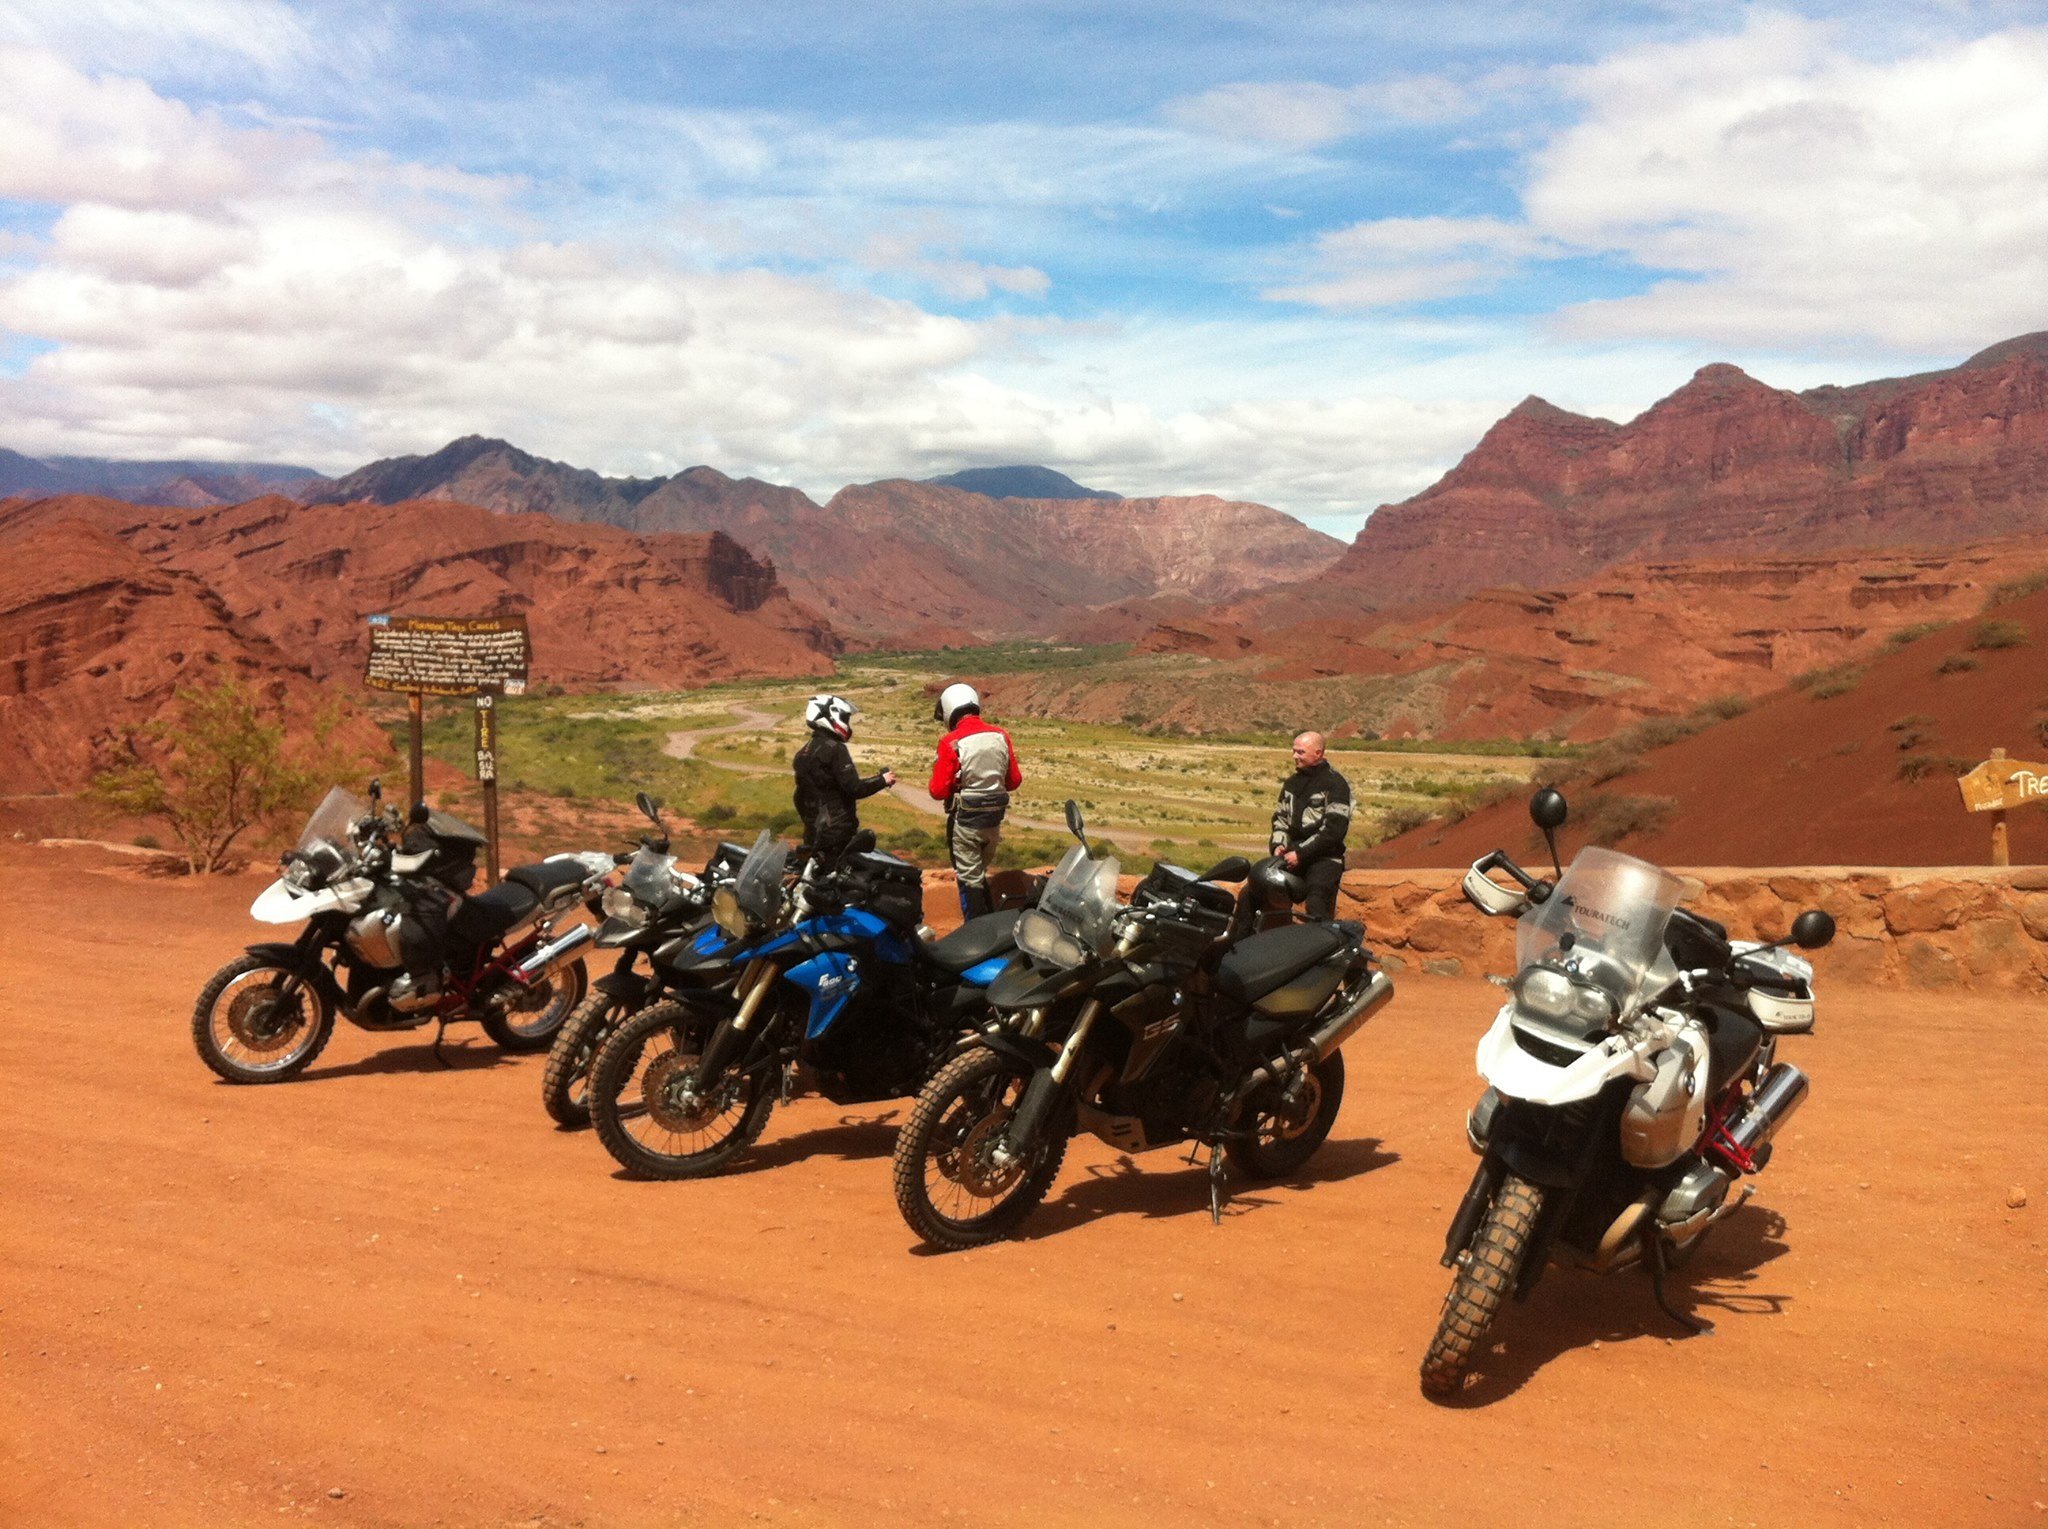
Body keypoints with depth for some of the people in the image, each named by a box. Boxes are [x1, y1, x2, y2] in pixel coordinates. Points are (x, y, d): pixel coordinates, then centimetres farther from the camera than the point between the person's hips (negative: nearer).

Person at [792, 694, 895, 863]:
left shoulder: (804, 752, 13)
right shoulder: (835, 749, -13)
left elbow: (800, 795, 19)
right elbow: (854, 789, -18)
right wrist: (882, 780, -5)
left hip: (813, 830, 9)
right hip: (838, 829, -9)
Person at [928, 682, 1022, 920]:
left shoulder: (951, 743, -17)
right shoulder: (1001, 736, -1)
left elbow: (938, 791, -17)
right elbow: (1014, 780, 6)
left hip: (965, 821, -6)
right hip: (994, 818, 6)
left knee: (970, 879, 5)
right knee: (981, 873, 23)